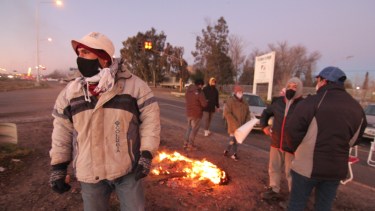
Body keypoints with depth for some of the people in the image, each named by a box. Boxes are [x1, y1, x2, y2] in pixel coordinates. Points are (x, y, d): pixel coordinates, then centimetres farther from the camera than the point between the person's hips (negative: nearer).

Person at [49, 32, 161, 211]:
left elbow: (150, 118, -9)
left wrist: (146, 154, -13)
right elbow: (62, 130, 4)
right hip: (89, 173, 3)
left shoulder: (134, 84, -12)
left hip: (127, 169, -2)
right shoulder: (70, 91, -1)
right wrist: (58, 166, 4)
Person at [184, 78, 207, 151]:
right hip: (196, 114, -7)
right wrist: (205, 101, 4)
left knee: (189, 127, 20)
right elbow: (204, 104, -18)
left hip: (189, 113, 7)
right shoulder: (199, 92, -17)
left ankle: (186, 143, 26)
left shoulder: (188, 90, 5)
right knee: (194, 129, 5)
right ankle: (190, 145, 11)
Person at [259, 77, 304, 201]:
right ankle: (274, 190, 39)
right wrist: (264, 125, 8)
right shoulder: (278, 101, 4)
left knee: (290, 172, 6)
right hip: (276, 143, 6)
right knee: (274, 168, 19)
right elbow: (266, 113, 19)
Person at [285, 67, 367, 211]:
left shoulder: (313, 101, -16)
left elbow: (294, 131, -18)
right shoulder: (357, 108, 6)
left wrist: (295, 148, 1)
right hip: (337, 168, 6)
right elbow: (354, 139, 16)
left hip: (307, 166, -6)